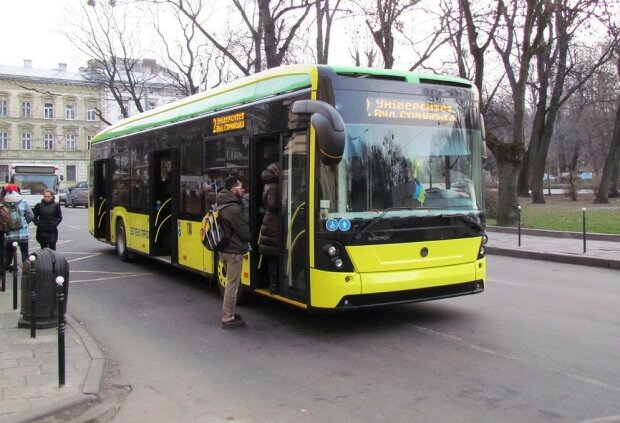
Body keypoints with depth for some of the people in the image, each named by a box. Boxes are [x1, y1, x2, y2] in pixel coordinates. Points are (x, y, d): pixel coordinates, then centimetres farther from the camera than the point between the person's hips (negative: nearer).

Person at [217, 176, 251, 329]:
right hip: (234, 252, -10)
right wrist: (252, 237, 4)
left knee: (231, 283, 20)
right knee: (232, 285, -1)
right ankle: (228, 319, 5)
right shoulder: (234, 209, -22)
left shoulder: (222, 205, 8)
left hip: (224, 249, 10)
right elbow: (245, 233, -17)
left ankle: (229, 313, 29)